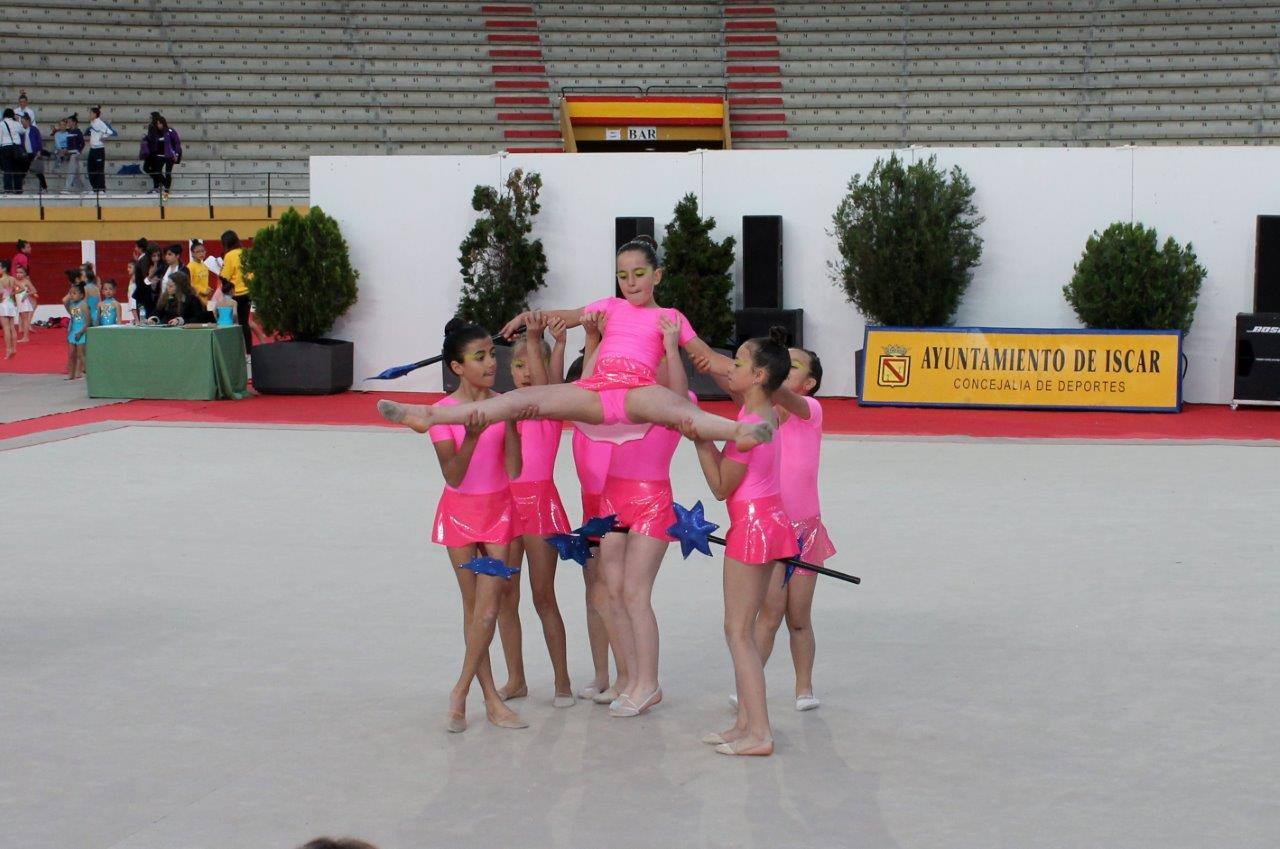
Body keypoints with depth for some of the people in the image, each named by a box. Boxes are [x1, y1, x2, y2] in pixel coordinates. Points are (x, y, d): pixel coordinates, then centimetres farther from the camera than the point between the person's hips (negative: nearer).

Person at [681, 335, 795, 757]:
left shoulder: (748, 427, -21)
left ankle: (759, 733, -7)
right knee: (742, 629, 14)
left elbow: (721, 487, -14)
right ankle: (746, 722, 17)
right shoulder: (768, 413, 6)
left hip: (752, 524, -10)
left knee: (738, 632, -5)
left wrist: (701, 442, -16)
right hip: (770, 520, 10)